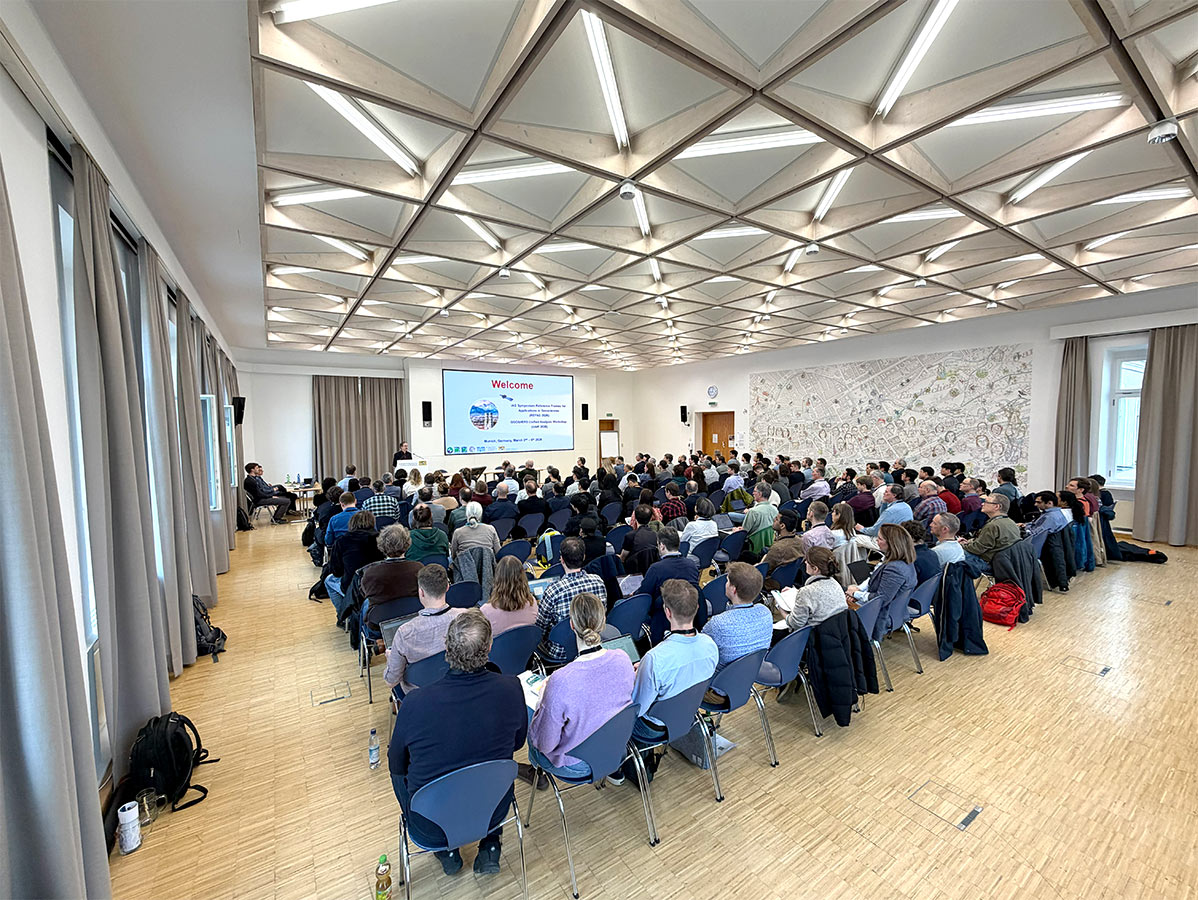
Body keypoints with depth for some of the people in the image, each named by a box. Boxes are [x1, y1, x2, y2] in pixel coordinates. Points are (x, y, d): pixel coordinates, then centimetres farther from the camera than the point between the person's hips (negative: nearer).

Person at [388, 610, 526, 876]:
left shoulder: (415, 703, -27)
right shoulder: (511, 688, -22)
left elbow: (397, 766, -6)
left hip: (431, 827, -1)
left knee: (399, 769, 25)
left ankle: (447, 852, 29)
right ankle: (490, 846, 26)